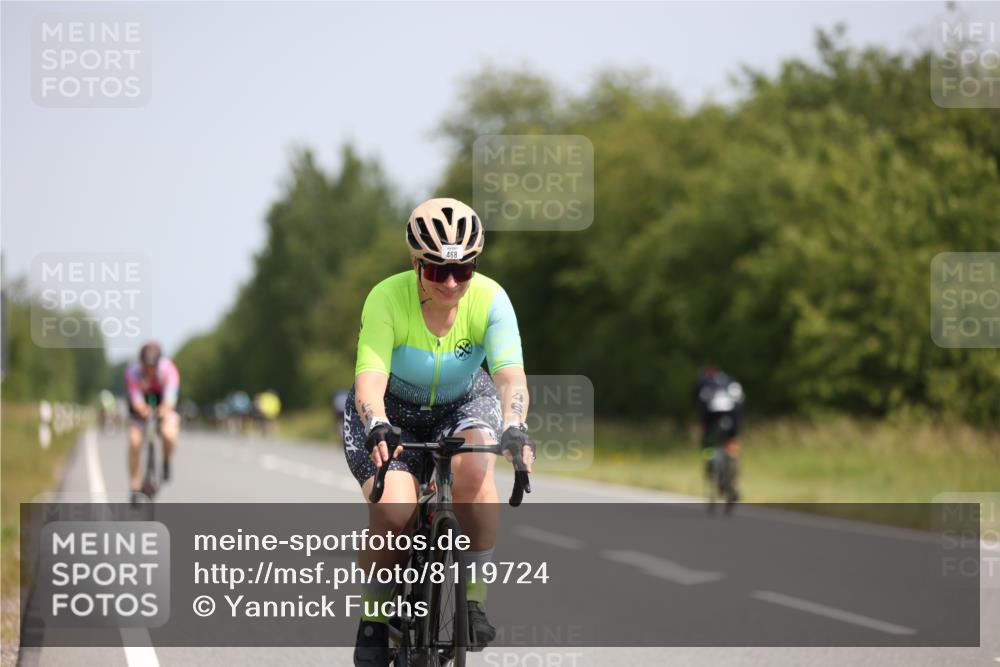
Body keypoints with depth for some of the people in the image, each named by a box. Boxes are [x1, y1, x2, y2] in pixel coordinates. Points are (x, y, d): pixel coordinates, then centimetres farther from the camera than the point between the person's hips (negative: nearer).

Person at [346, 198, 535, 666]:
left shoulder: (490, 300, -24)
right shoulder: (387, 299, -28)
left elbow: (510, 374, -35)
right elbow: (370, 377, -37)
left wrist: (514, 429, -54)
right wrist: (376, 428, -57)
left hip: (463, 405, 1)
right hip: (391, 412, -1)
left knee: (473, 466, -34)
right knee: (393, 512, -27)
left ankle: (474, 594, -15)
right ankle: (374, 613, 1)